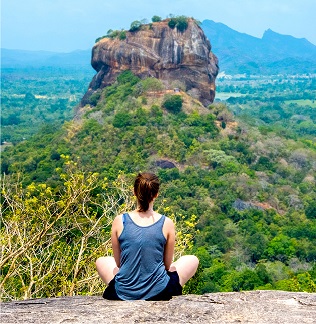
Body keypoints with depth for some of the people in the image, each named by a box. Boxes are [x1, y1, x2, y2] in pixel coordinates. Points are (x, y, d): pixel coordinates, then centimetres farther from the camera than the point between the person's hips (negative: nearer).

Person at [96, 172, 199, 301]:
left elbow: (118, 262, 4)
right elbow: (167, 264, 2)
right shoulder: (167, 223, -9)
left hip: (123, 293, 2)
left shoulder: (119, 221, -7)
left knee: (101, 261, 33)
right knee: (192, 260, 24)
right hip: (158, 293, -1)